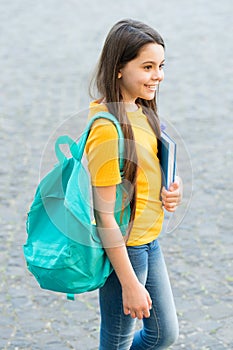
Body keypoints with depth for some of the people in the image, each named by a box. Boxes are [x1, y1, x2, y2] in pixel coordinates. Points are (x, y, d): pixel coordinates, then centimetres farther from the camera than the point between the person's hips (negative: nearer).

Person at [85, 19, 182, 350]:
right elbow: (104, 213, -23)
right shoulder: (107, 127, -25)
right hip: (121, 248, -9)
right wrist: (129, 283, -22)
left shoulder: (141, 111, 3)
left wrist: (171, 191, -4)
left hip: (148, 242, 9)